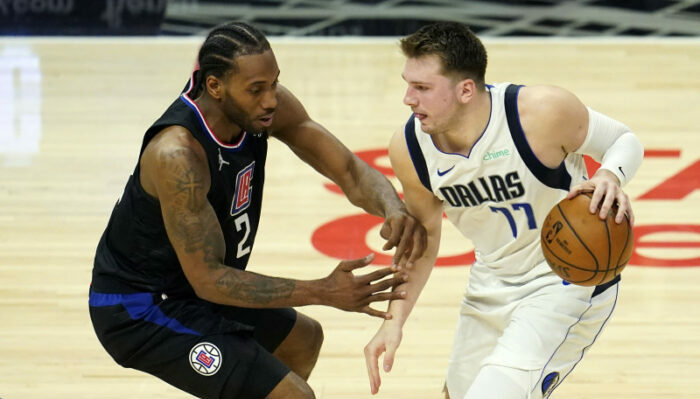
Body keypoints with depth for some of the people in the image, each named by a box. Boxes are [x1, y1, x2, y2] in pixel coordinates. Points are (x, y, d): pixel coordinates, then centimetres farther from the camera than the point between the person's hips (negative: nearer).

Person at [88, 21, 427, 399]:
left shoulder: (269, 108, -12)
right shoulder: (177, 154, -34)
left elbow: (350, 170, -9)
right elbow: (208, 279, -30)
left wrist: (394, 209, -32)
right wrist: (323, 292, -33)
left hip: (186, 292, 9)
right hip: (138, 311, -9)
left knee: (303, 340, 30)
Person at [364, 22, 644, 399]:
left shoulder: (543, 112, -29)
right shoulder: (408, 149, -15)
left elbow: (624, 139, -10)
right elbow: (422, 240, 3)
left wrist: (611, 177, -34)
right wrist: (394, 321, -7)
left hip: (569, 280, -6)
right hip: (492, 284, 6)